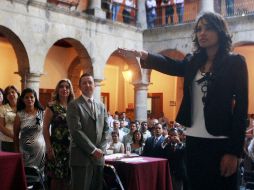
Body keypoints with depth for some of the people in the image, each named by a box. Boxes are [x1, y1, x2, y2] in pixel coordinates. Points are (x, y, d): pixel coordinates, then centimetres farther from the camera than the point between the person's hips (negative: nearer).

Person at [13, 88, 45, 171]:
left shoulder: (41, 113, 1)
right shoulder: (19, 115, 0)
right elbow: (16, 135, 5)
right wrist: (17, 151, 5)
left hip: (40, 148, 1)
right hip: (25, 150, 0)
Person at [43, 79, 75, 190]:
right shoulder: (52, 107, -3)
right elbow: (45, 128, -5)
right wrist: (49, 147, -11)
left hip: (71, 147, 4)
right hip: (57, 147, -3)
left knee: (68, 178, 7)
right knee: (56, 177, 1)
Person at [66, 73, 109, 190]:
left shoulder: (101, 106, 15)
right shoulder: (74, 105, -4)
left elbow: (105, 129, 13)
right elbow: (76, 131, -13)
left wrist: (101, 149, -2)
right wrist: (93, 150, -13)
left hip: (99, 156, 6)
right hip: (81, 156, -5)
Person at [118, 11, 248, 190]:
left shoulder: (235, 62, -3)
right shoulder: (193, 62, 13)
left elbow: (241, 106, -8)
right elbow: (171, 65, -3)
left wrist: (234, 151, -13)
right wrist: (143, 55, -21)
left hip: (221, 142, -4)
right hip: (194, 140, 5)